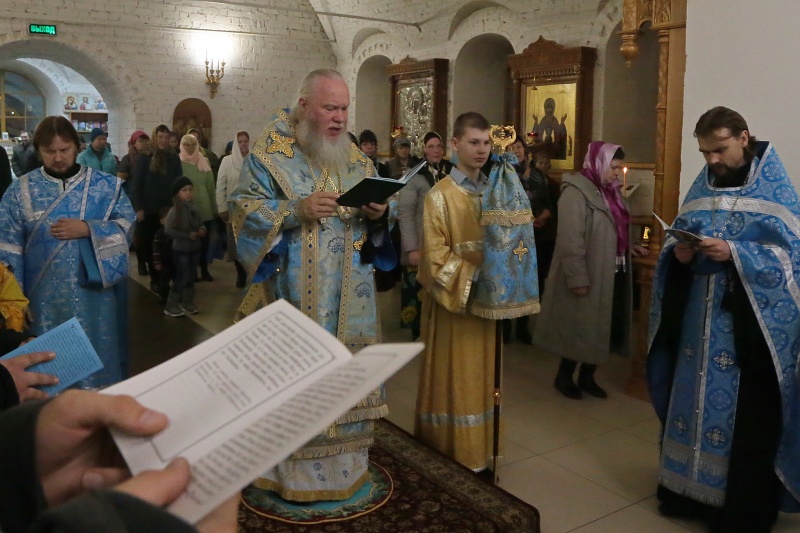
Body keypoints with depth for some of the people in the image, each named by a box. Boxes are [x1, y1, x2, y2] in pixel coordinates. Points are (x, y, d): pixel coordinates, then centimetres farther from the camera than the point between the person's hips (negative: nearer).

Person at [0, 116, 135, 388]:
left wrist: (87, 229, -16)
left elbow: (128, 225, -2)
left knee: (98, 357, 9)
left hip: (94, 292, 0)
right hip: (46, 298, 0)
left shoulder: (107, 185, 0)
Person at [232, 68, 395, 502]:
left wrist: (379, 213, -12)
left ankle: (345, 462, 27)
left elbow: (379, 213, 12)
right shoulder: (269, 154, -3)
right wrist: (296, 212, -22)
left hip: (349, 299, 5)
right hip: (293, 296, -4)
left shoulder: (355, 159, 12)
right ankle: (292, 468, 19)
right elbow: (245, 210, -9)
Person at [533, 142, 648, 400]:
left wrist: (628, 247, 5)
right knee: (580, 327, 3)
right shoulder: (576, 191, -15)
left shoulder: (609, 191, 13)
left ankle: (587, 376, 27)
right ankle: (564, 376, 20)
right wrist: (577, 278, -24)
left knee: (601, 326, 13)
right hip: (588, 276, -8)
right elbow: (570, 240, -21)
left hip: (611, 274, 8)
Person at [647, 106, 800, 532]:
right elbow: (678, 236, 13)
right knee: (695, 401, 12)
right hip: (699, 318, 5)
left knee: (746, 416, 1)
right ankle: (691, 490, 27)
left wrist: (734, 253, -23)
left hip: (749, 323, -5)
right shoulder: (702, 186, 10)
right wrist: (678, 252, -10)